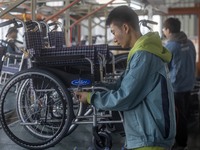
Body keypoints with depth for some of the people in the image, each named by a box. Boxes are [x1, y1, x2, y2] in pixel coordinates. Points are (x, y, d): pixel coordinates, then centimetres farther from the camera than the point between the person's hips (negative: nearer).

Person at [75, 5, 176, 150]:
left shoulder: (144, 55, -19)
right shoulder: (143, 52, 14)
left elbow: (124, 98, -20)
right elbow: (122, 85, 13)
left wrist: (90, 98, -9)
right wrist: (95, 90, 4)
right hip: (146, 135, 9)